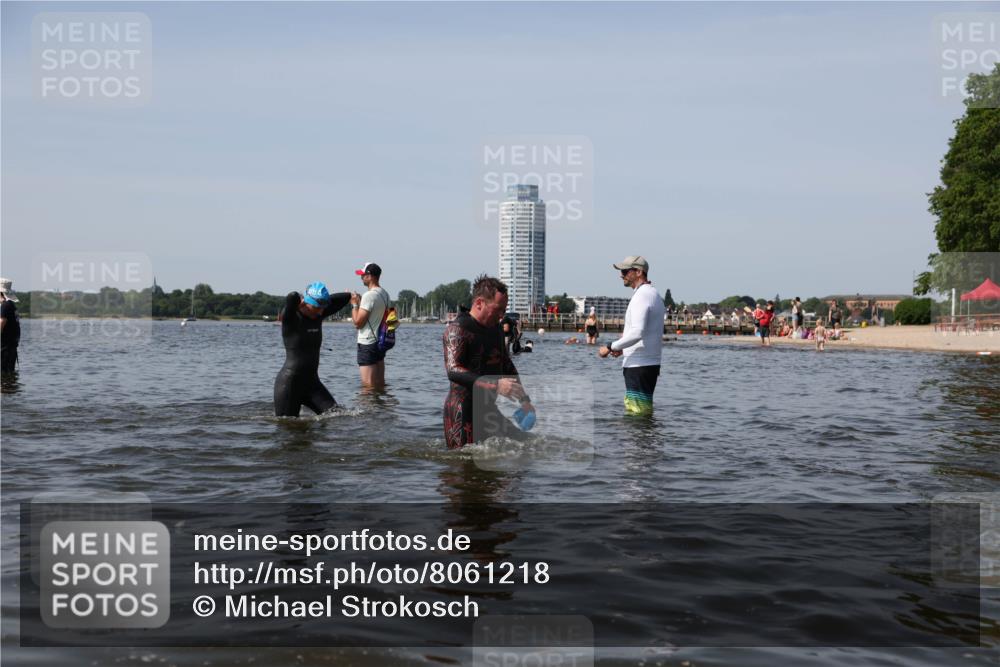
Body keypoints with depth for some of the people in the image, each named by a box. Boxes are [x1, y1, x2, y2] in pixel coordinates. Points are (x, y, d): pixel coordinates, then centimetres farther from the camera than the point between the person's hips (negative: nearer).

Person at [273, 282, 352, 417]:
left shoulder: (318, 316, 5)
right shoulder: (291, 318, -13)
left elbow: (346, 297, 8)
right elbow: (292, 297, -35)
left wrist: (323, 300, 4)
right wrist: (299, 300, -12)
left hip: (312, 382, 6)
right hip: (289, 383, -6)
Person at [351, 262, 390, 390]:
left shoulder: (369, 295, -17)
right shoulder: (385, 294, 10)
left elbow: (358, 322, -17)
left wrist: (354, 304, -4)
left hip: (367, 344, -9)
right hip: (380, 341, 9)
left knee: (368, 385, -5)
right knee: (380, 383, 13)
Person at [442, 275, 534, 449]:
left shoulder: (495, 329, 14)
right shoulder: (457, 329, -13)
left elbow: (507, 366, 27)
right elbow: (453, 371, -27)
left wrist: (524, 399, 20)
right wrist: (495, 385, -35)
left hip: (489, 408, 8)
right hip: (464, 412, -8)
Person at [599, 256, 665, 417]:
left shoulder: (642, 295, -15)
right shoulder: (654, 294, 18)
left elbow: (637, 332, -27)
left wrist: (611, 347, -17)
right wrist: (623, 348, 17)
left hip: (639, 365, -10)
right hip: (650, 363, 10)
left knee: (637, 414, -8)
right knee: (644, 412, 14)